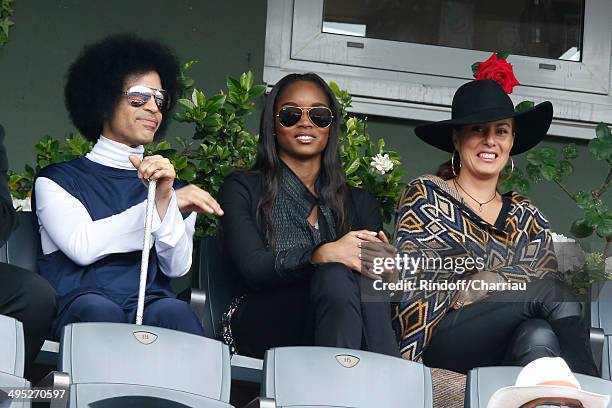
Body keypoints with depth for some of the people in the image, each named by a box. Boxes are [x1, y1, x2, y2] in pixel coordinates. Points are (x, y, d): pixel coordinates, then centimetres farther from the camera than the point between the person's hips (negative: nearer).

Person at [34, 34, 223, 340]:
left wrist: (165, 199, -10)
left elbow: (177, 267, 8)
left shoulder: (172, 187, 24)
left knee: (175, 312, -35)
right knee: (98, 309, -39)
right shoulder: (58, 179, 15)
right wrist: (171, 205, -4)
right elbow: (82, 246, -5)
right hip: (80, 307, -2)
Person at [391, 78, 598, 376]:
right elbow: (412, 277, -2)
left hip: (509, 347, 4)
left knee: (539, 336, -35)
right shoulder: (425, 195, 12)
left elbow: (547, 271, 5)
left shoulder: (526, 216, 23)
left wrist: (493, 279, -12)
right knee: (553, 293, -27)